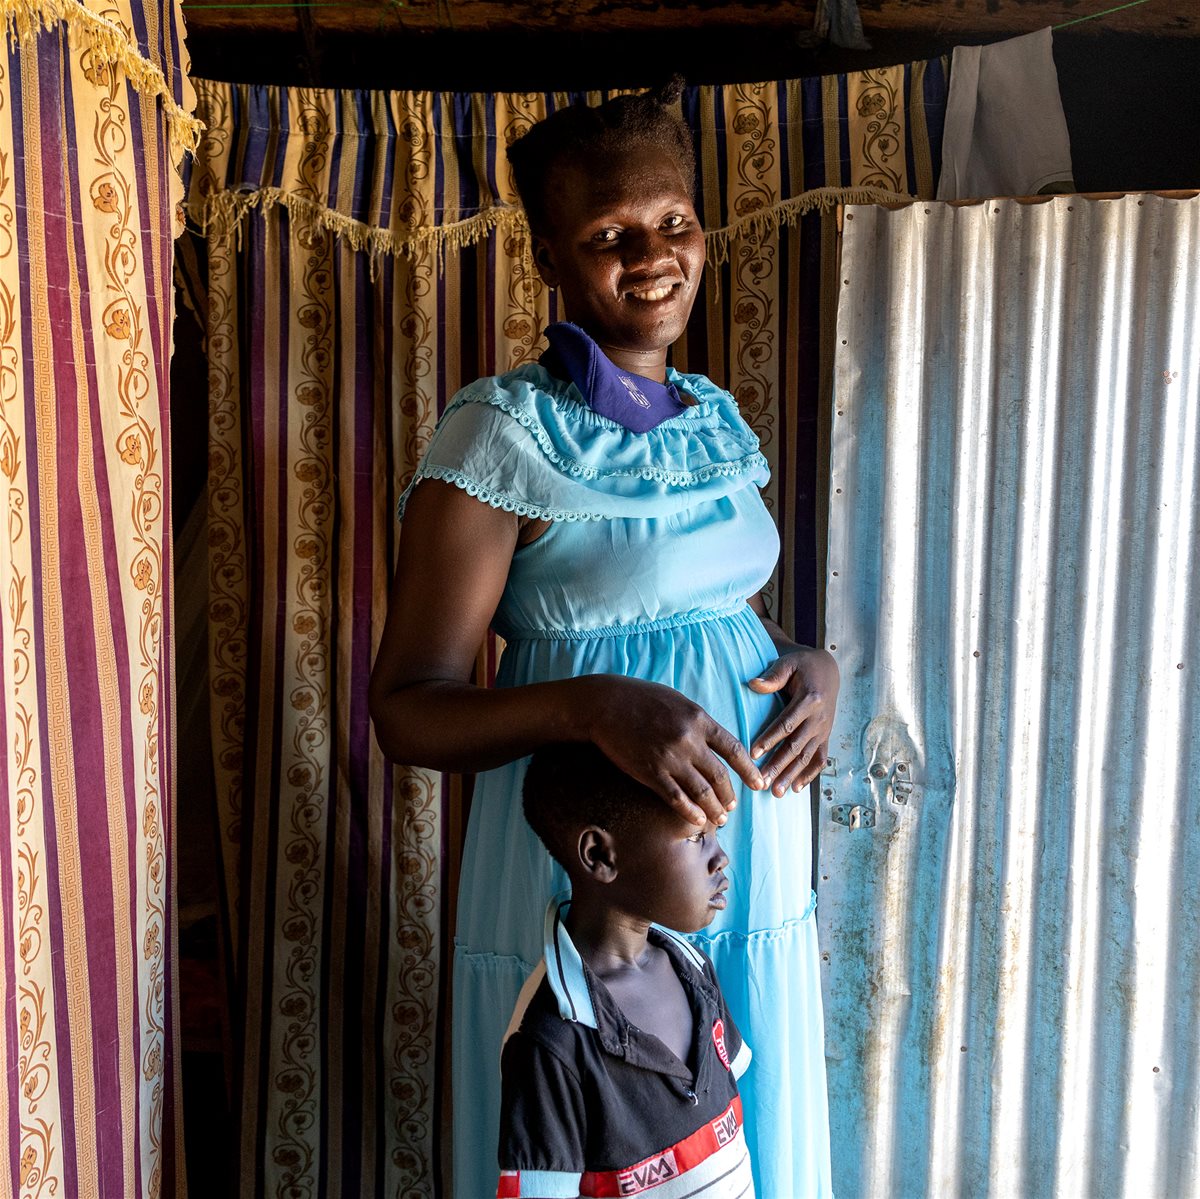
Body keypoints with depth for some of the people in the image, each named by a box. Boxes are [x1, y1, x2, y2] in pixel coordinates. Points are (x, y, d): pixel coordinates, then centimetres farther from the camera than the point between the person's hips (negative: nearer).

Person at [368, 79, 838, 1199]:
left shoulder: (715, 416, 7)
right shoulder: (502, 434, -14)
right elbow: (407, 707, -15)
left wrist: (813, 664, -3)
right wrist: (595, 703, -31)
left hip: (754, 858, 7)